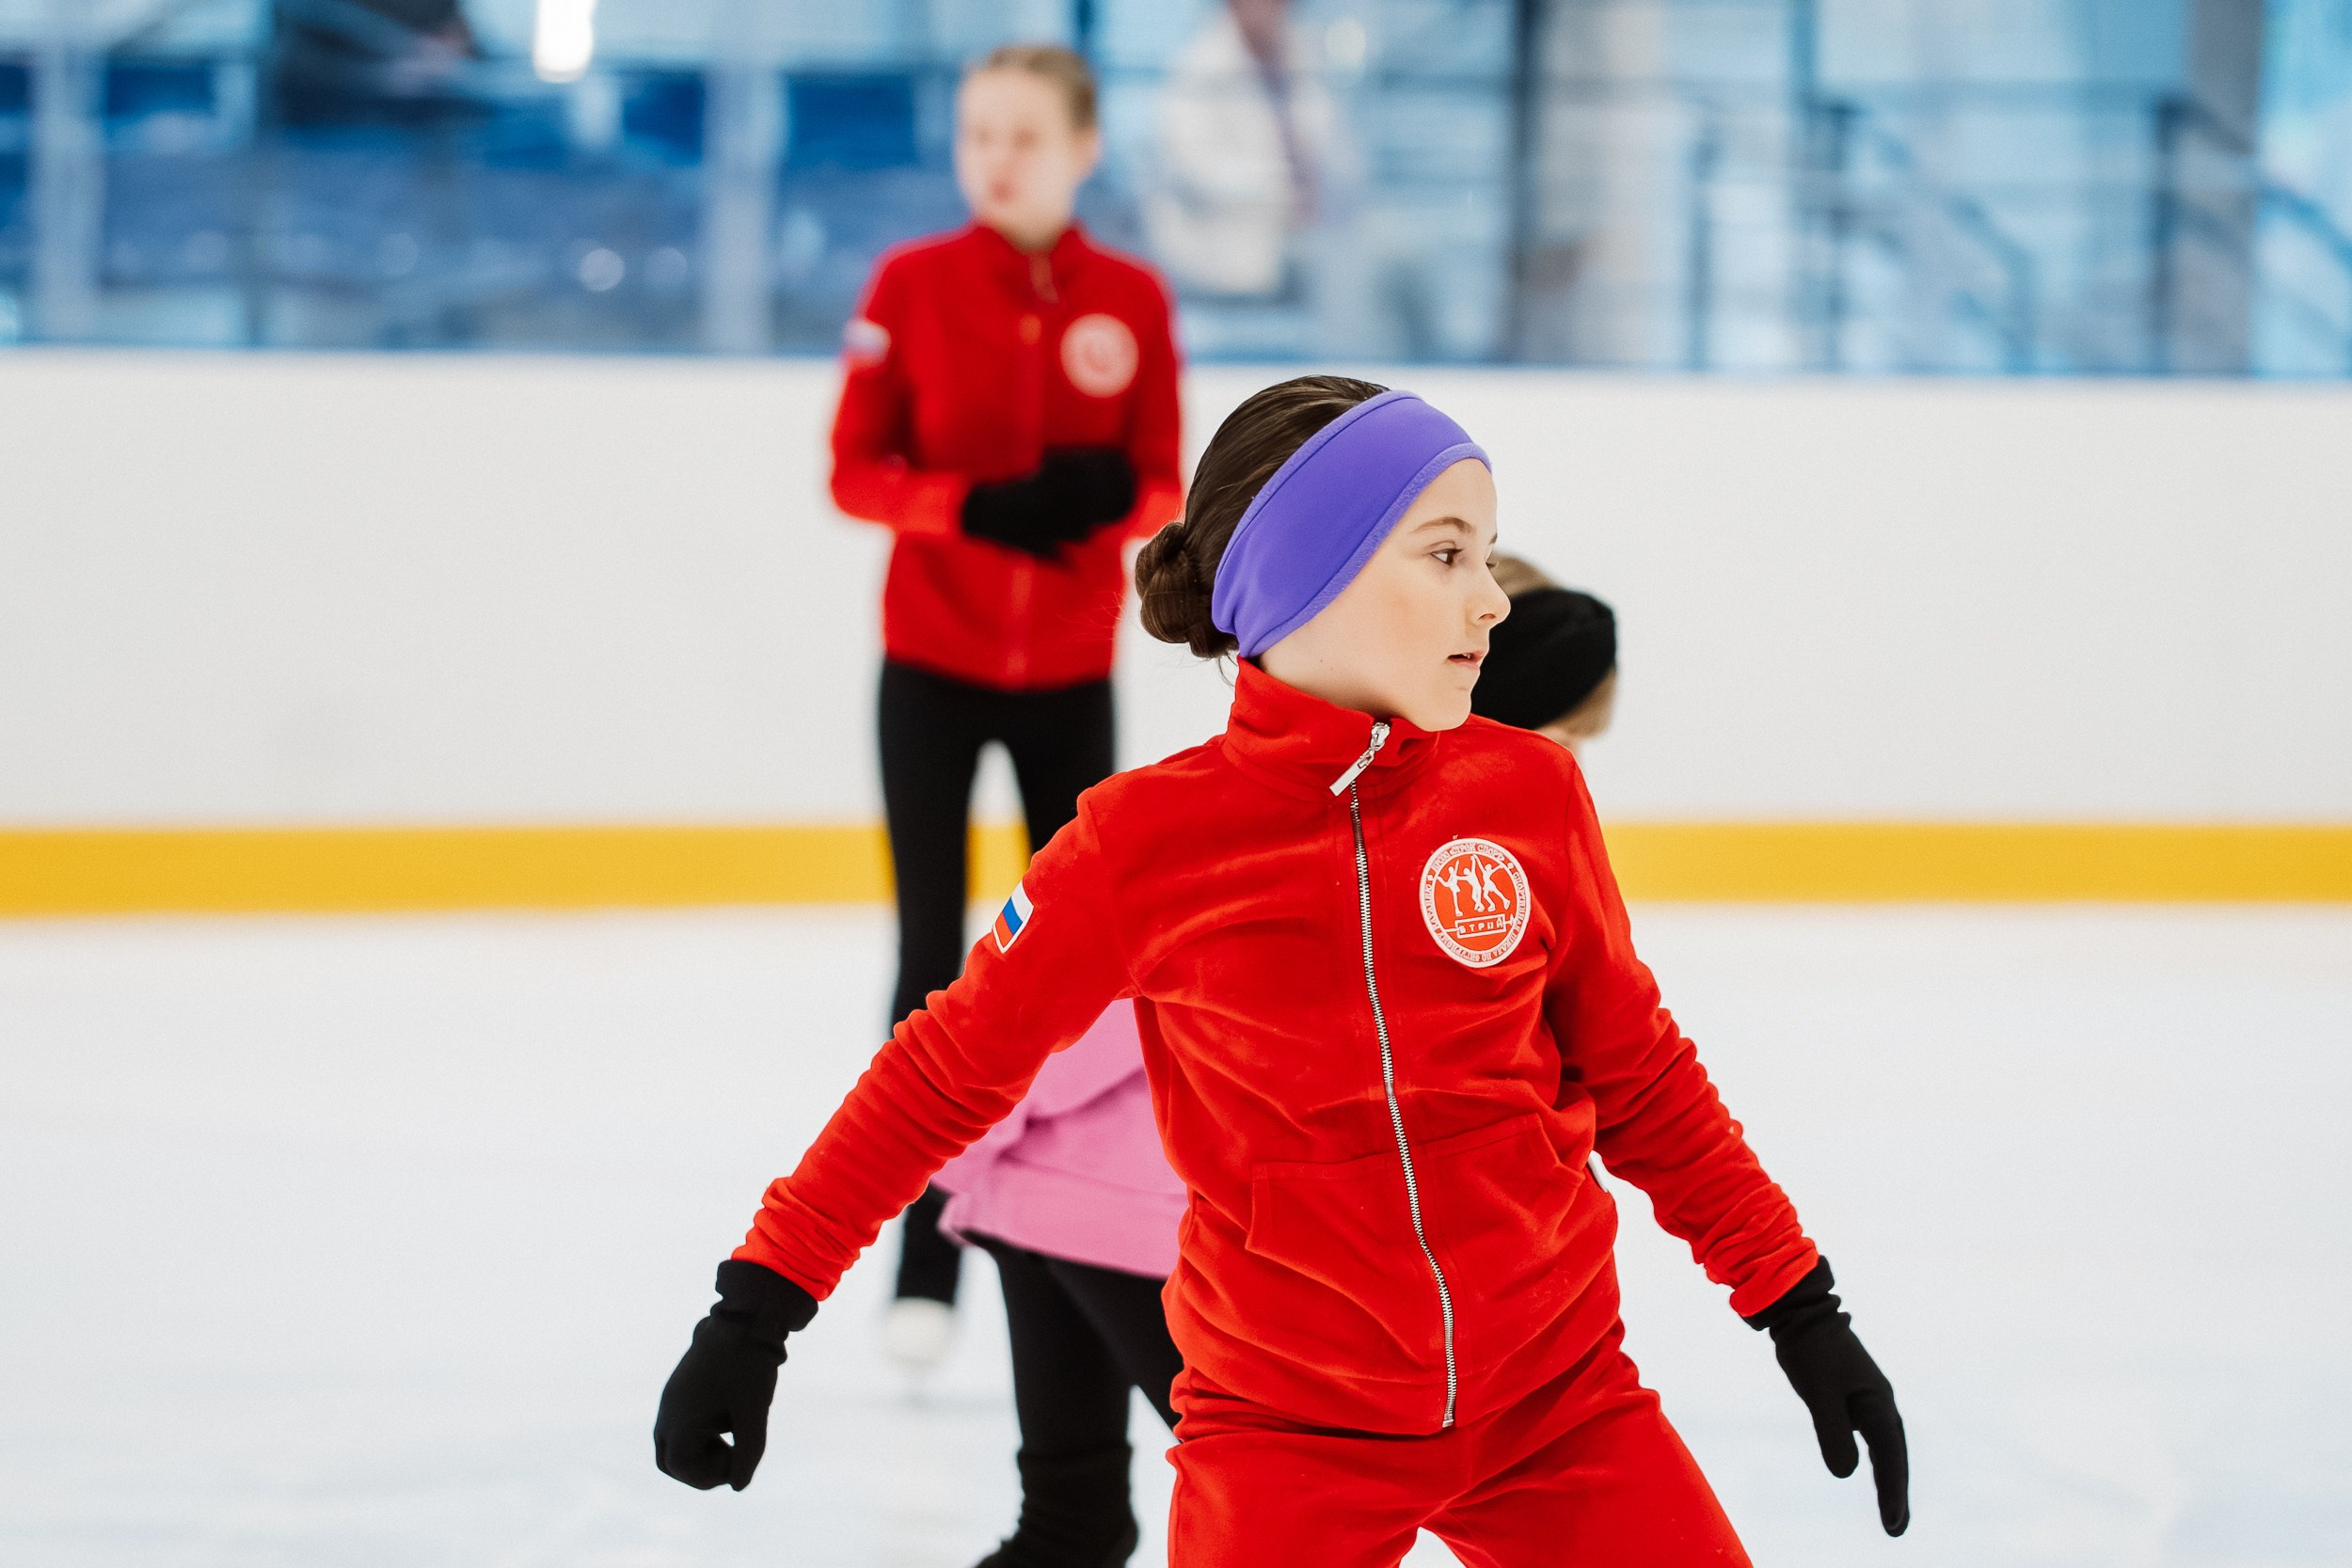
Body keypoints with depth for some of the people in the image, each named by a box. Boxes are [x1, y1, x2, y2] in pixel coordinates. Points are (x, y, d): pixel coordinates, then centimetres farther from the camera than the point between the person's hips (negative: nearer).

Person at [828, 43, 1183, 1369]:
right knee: (936, 950, -5)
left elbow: (1162, 487, 1)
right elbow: (855, 473, -5)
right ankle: (927, 1257, 1)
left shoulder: (1131, 300, -3)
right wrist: (971, 504, -22)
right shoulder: (912, 285, -5)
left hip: (1070, 672, 1)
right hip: (933, 662, -1)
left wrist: (1110, 498, -22)